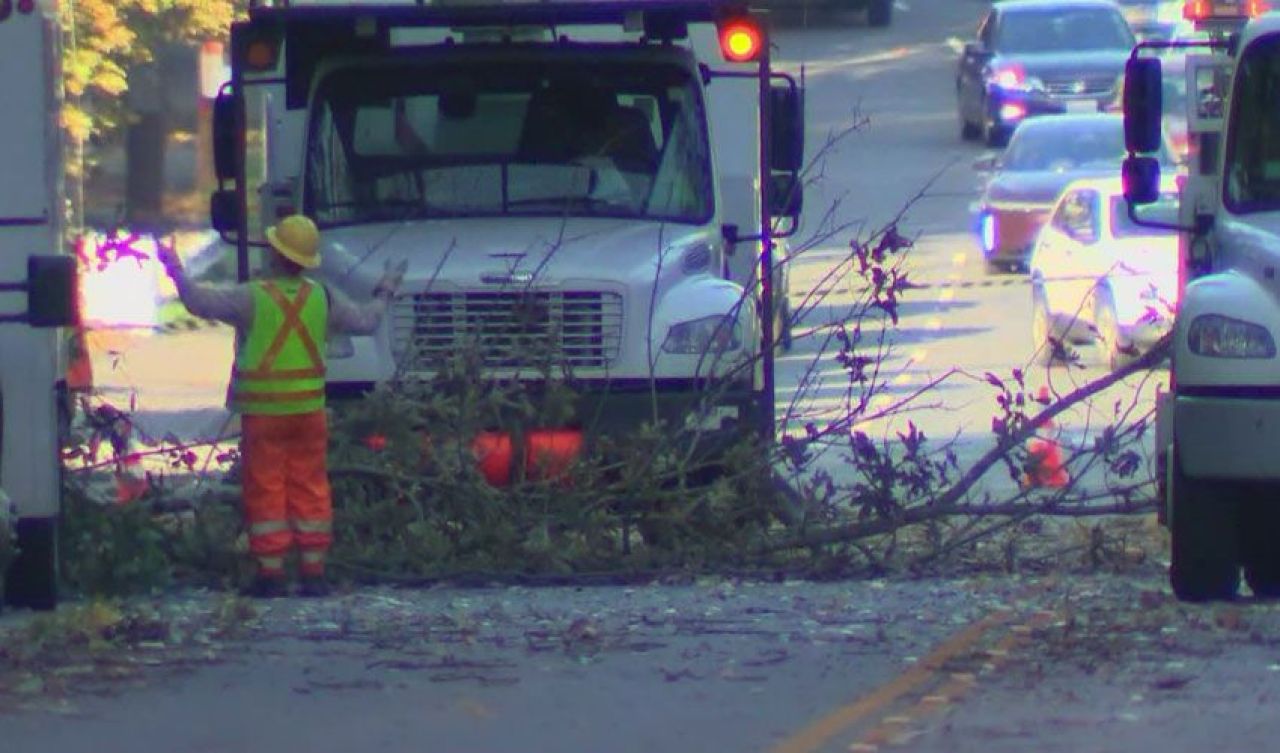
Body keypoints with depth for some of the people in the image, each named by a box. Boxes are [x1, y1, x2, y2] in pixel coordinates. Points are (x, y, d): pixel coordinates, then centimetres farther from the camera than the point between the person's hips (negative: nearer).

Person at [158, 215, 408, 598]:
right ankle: (313, 570, 7)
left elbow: (199, 301, -9)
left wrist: (176, 271, 8)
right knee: (310, 488, 9)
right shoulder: (322, 298, 1)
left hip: (263, 411, -3)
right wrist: (385, 292, 31)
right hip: (309, 408, 4)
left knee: (265, 491, 2)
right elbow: (365, 320, 12)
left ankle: (270, 570, 1)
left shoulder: (252, 297, -11)